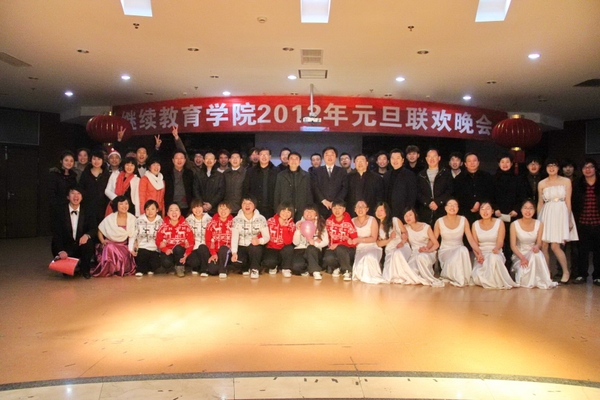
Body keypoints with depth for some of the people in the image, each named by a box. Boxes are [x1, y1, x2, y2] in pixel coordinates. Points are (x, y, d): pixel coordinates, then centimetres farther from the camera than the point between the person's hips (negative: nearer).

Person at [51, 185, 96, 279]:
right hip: (64, 247, -1)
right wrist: (60, 251, -26)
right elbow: (56, 233, -11)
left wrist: (87, 235, -32)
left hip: (81, 244, 1)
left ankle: (84, 269, -6)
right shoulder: (59, 210, -7)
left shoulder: (87, 211, -2)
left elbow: (94, 229, -7)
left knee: (88, 242, -31)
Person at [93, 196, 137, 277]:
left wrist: (131, 249, -9)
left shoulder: (132, 218, -7)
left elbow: (132, 236, 0)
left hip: (123, 245, 1)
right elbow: (99, 230, 1)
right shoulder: (110, 218, -10)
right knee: (109, 248, -36)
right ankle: (106, 270, -7)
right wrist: (102, 241, -14)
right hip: (109, 244, -1)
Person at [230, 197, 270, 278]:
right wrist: (234, 253, -32)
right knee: (236, 262, -27)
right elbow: (234, 237, -16)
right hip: (242, 247, 1)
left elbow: (267, 237, -8)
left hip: (256, 248, -1)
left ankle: (254, 269, -10)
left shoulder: (261, 219, -7)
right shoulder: (236, 219, -6)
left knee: (253, 247, -36)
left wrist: (259, 241, -33)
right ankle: (246, 268, 11)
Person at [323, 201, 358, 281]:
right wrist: (331, 245, -7)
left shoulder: (348, 223, -12)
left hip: (348, 250, -2)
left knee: (339, 249, -37)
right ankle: (336, 268, 5)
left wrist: (338, 244, -21)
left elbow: (354, 241, -14)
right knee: (328, 258, -31)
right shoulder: (329, 221, 0)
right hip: (333, 248, 2)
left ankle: (347, 271, -15)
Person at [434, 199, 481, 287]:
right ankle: (458, 280, -2)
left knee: (463, 249, -35)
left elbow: (470, 239, -9)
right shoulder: (439, 222, -8)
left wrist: (479, 252, -24)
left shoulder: (463, 220, -6)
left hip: (460, 250, 2)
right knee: (453, 262, -35)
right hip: (445, 251, -1)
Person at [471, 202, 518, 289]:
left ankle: (497, 282, -17)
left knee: (494, 258, -43)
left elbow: (500, 242, -7)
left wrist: (496, 248, -32)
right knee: (477, 278, -30)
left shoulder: (499, 223, 3)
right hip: (481, 255, 1)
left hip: (495, 253, -1)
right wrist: (478, 254, -18)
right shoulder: (475, 224, 8)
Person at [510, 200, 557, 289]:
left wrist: (537, 246, -27)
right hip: (519, 254, -3)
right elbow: (513, 245, -10)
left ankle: (541, 281, -22)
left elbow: (539, 243, -1)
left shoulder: (539, 224, -2)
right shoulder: (514, 225, -10)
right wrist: (522, 257, -27)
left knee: (537, 254, -36)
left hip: (533, 254, 3)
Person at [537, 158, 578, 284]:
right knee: (543, 246, -1)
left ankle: (566, 272, 9)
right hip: (546, 215, 3)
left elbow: (568, 201, 1)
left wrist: (569, 220, -3)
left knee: (555, 246, -10)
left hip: (561, 213, -3)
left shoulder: (566, 181, 4)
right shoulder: (542, 184, 9)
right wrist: (538, 220, 8)